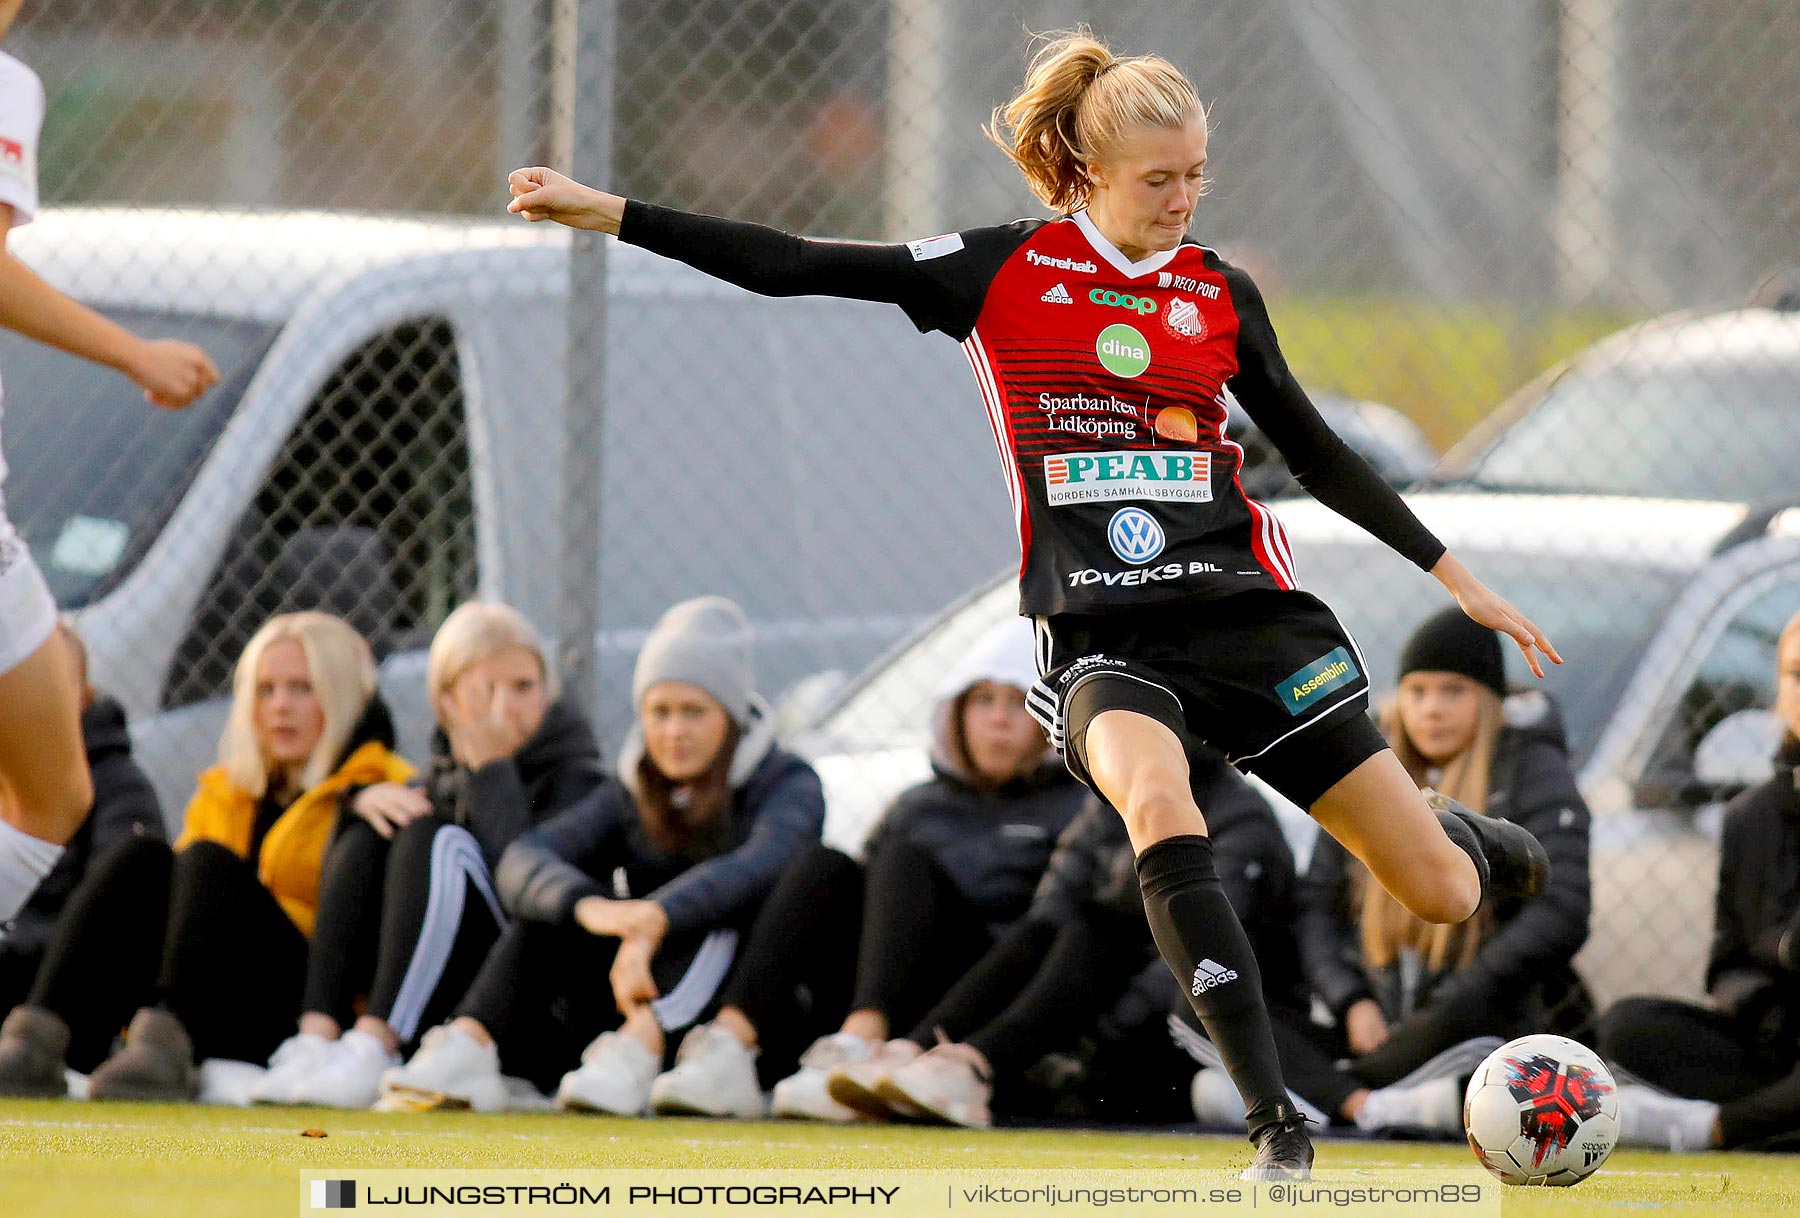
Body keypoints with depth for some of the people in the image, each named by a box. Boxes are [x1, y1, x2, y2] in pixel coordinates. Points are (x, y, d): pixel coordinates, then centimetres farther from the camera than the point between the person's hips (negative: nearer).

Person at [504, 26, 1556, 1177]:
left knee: (1444, 895, -2)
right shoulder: (1005, 272, 0)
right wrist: (604, 211, -8)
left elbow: (1316, 450, 17)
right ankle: (1278, 1126, -32)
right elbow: (789, 267, -2)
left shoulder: (1218, 291, 7)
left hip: (1245, 609, 2)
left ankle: (1462, 832, 40)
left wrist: (1458, 576, 17)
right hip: (1101, 638, -2)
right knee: (1155, 800, -37)